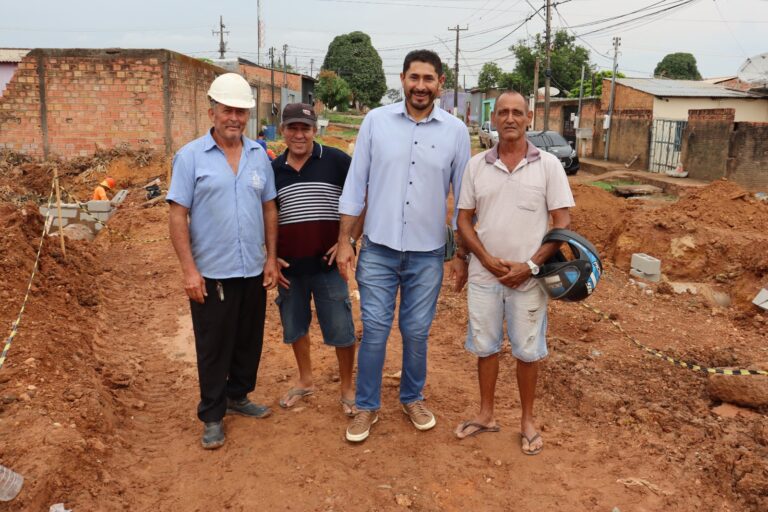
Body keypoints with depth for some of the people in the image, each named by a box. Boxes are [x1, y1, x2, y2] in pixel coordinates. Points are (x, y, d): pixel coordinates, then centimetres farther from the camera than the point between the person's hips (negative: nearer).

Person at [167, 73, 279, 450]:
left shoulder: (259, 155, 6)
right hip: (211, 273, -4)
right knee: (213, 347, 7)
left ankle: (238, 396, 37)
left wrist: (271, 257, 6)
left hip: (253, 271, 4)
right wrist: (189, 270, -13)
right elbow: (178, 216, -9)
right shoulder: (190, 156, -7)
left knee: (249, 341, 16)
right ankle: (212, 416, 23)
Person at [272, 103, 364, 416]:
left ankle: (347, 388, 23)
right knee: (294, 326, 16)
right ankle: (305, 381, 37)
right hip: (290, 265, 4)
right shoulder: (273, 169, 5)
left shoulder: (336, 161, -7)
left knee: (341, 329, 3)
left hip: (328, 262, -4)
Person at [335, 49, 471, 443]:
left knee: (416, 332, 12)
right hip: (378, 249, 0)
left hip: (428, 253, 1)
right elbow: (356, 183, 0)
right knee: (374, 330, 5)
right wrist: (344, 241, -2)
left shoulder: (455, 131, -1)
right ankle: (367, 406, 23)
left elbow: (463, 196, 4)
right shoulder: (376, 120, -2)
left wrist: (462, 255, 4)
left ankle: (412, 399, 33)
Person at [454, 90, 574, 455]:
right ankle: (486, 415, 29)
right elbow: (464, 220, 4)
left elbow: (562, 223, -5)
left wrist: (530, 266, -14)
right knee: (485, 346, 13)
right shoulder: (477, 165, 2)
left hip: (528, 276, -2)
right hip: (484, 274, 2)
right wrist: (486, 259, -10)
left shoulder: (548, 165, -4)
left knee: (527, 350, 9)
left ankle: (527, 421, 27)